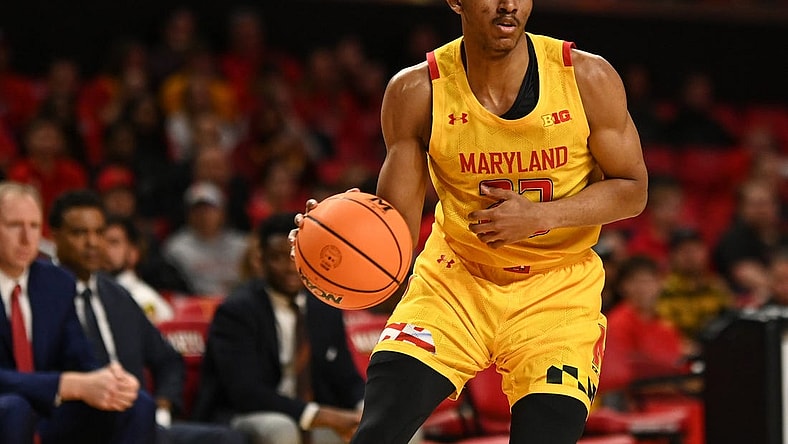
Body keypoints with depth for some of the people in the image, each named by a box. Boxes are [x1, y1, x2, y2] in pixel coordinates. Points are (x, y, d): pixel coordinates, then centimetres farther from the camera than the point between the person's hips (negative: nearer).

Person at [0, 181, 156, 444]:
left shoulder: (58, 284, 9)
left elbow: (81, 363, 6)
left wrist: (112, 381, -18)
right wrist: (77, 386, -30)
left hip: (45, 422, 6)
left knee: (137, 405, -14)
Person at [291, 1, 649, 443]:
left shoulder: (588, 79, -12)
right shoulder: (416, 91, -11)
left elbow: (632, 190, -3)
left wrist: (537, 216, -19)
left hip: (556, 288, 0)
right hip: (456, 276, 0)